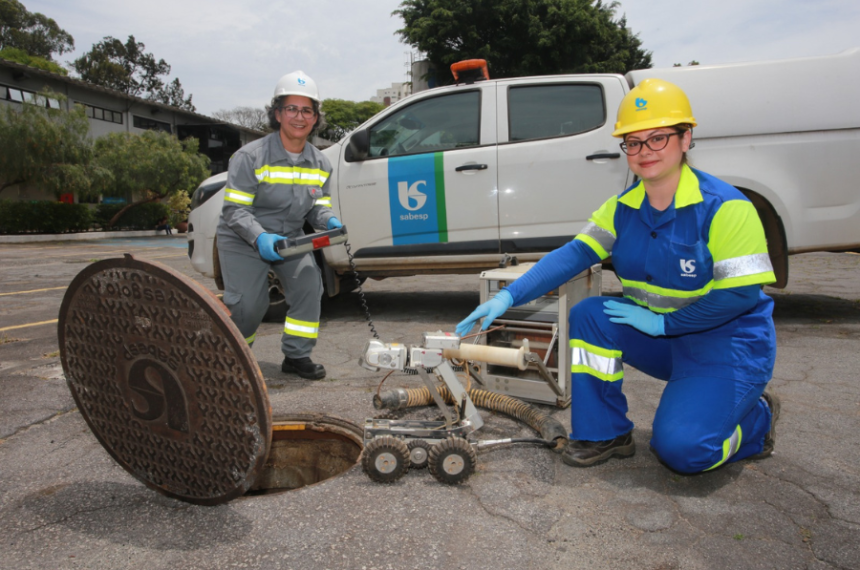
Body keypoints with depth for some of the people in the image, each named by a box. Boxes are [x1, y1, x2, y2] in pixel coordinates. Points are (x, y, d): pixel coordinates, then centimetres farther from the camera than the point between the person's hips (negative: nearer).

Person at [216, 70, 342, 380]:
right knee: (248, 304, -12)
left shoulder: (321, 164, 0)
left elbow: (318, 207, 5)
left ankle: (297, 355, -4)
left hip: (288, 238, 5)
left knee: (308, 282, -19)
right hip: (242, 241, -4)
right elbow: (234, 210, -19)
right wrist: (260, 238, -35)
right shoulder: (250, 156, -17)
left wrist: (329, 222, -19)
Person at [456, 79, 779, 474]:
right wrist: (509, 297, -25)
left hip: (729, 342, -6)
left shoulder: (724, 207, -19)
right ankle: (604, 434, -3)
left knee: (681, 449, -21)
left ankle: (757, 418, 13)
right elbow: (573, 255, -12)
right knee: (588, 315, -17)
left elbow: (742, 294, -21)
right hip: (663, 337, 6)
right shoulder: (623, 208, -1)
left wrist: (662, 323, -20)